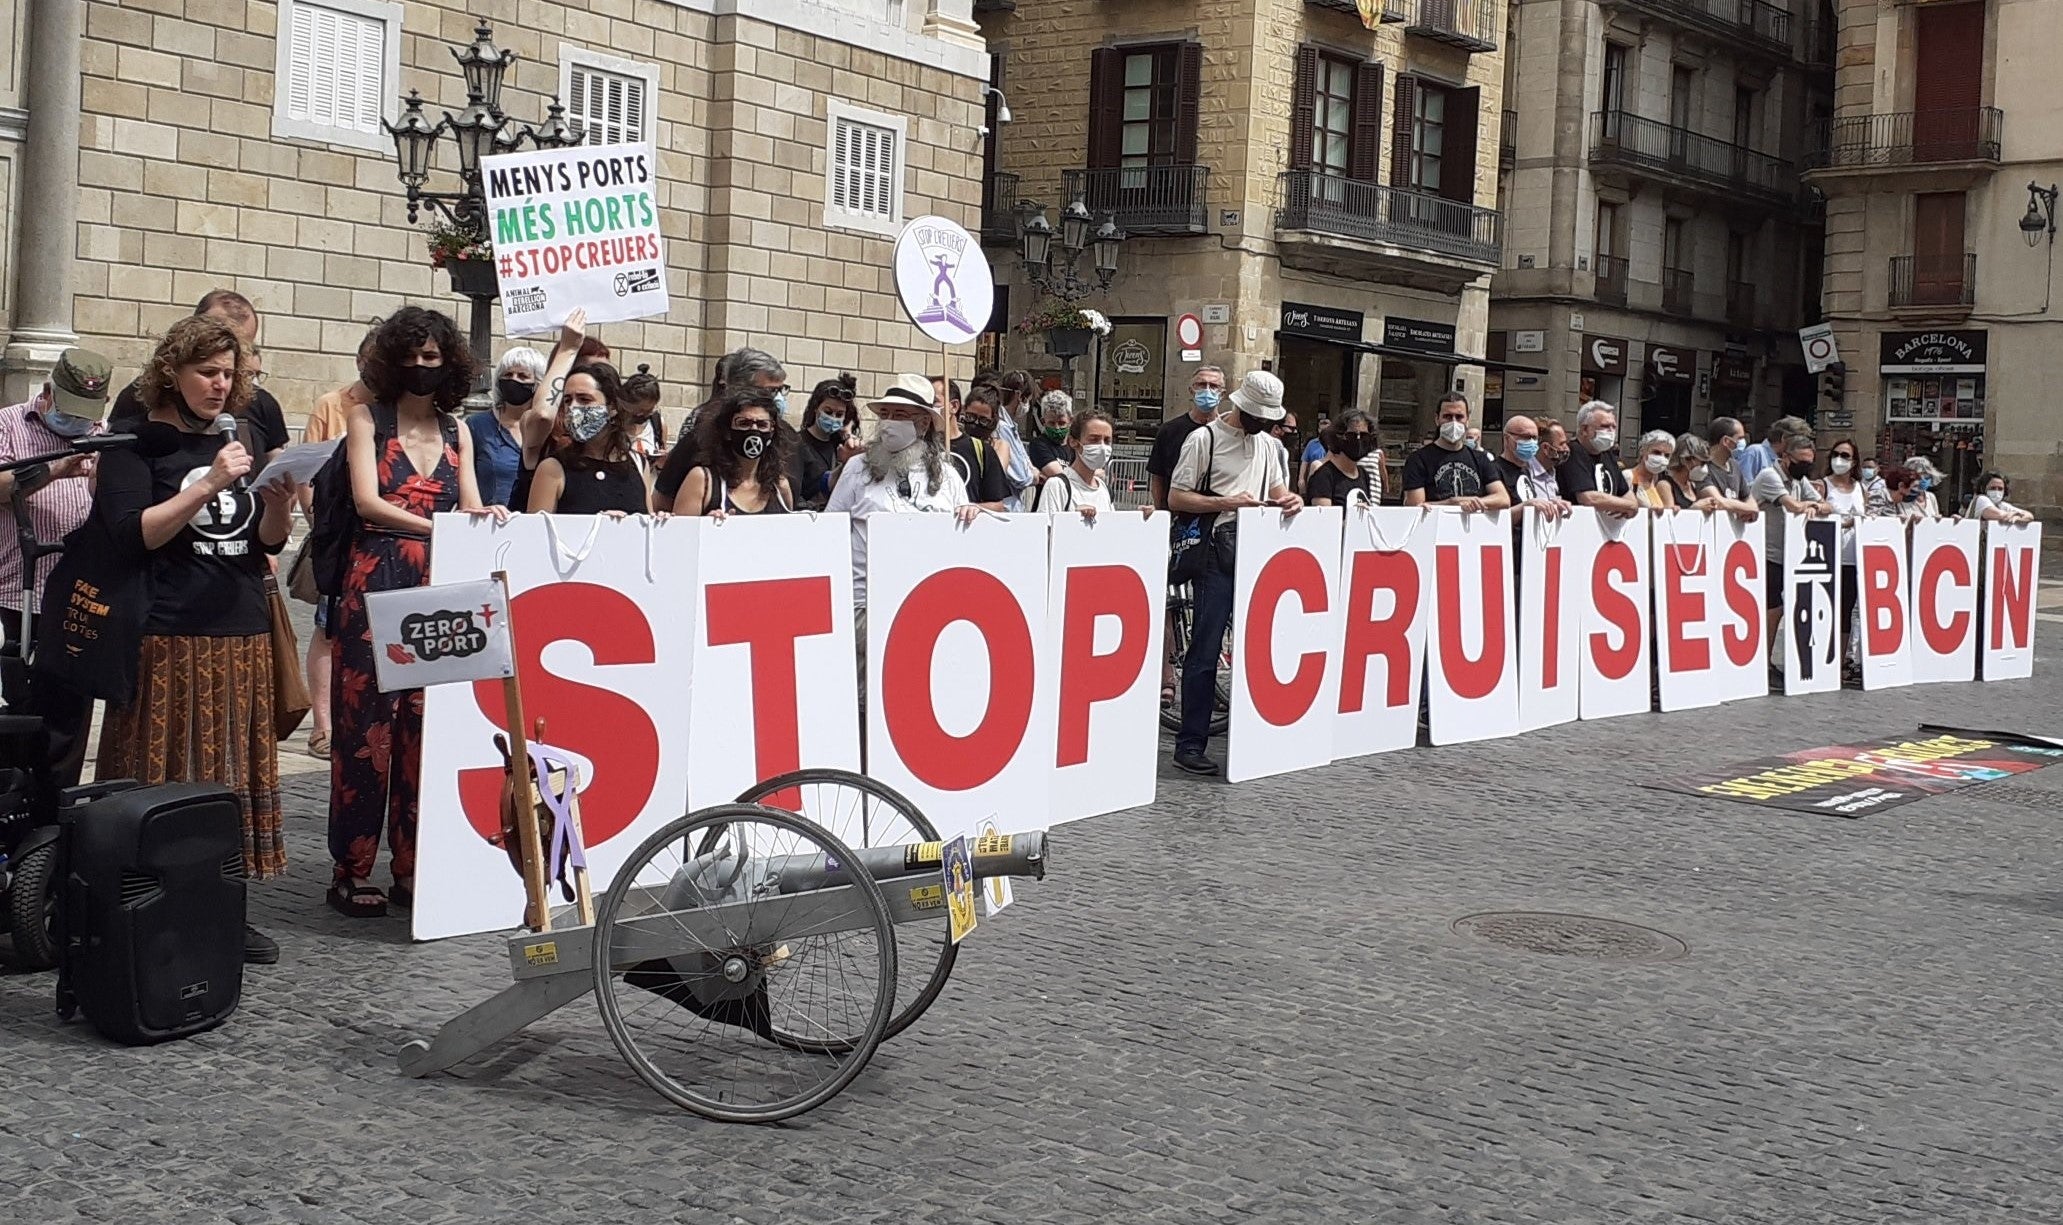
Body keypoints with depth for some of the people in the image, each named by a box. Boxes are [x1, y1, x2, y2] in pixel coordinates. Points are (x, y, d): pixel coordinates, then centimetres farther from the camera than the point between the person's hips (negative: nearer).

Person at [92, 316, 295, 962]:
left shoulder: (237, 442, 18)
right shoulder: (136, 444, 0)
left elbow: (268, 541, 15)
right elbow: (133, 535, -12)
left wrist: (278, 504, -6)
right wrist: (209, 485, -20)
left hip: (245, 639, 6)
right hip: (169, 640, -6)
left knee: (238, 779, 5)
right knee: (167, 784, -4)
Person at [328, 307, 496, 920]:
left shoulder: (457, 432, 17)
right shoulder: (367, 419, 6)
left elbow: (472, 511, 10)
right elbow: (367, 502, -7)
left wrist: (487, 518, -15)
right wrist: (433, 527, -22)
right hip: (375, 586, -3)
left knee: (425, 726, 3)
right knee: (366, 725, -4)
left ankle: (412, 867, 11)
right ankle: (352, 870, 2)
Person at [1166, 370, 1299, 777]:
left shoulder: (1268, 445, 19)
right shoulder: (1204, 439, -2)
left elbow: (1277, 490, 24)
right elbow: (1176, 499, -6)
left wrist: (1290, 499, 0)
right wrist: (1227, 503, -17)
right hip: (1216, 554, -6)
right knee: (1206, 648, -7)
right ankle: (1190, 744, -3)